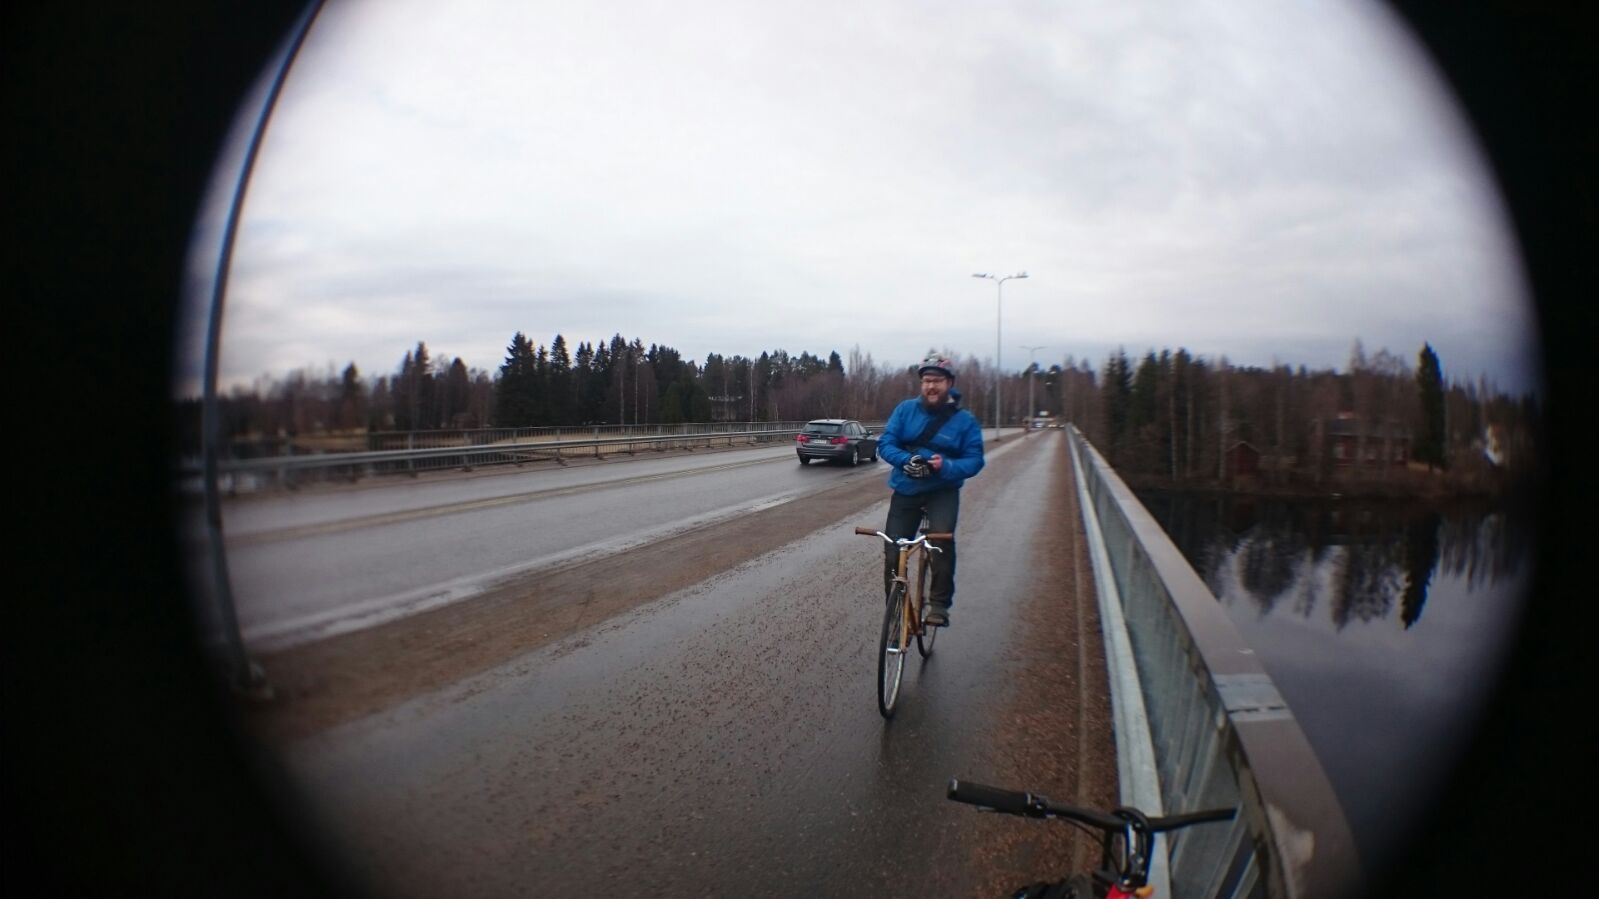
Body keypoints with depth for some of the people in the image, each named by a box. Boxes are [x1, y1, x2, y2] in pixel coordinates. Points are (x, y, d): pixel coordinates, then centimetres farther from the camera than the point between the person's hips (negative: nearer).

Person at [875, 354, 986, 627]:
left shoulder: (965, 420, -5)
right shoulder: (906, 409, -1)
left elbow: (974, 459, -9)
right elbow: (885, 443, -6)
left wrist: (947, 467, -29)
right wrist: (907, 460, -26)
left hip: (943, 491, -2)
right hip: (906, 489, 2)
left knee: (942, 538, -27)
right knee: (892, 553, -1)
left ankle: (939, 604, -12)